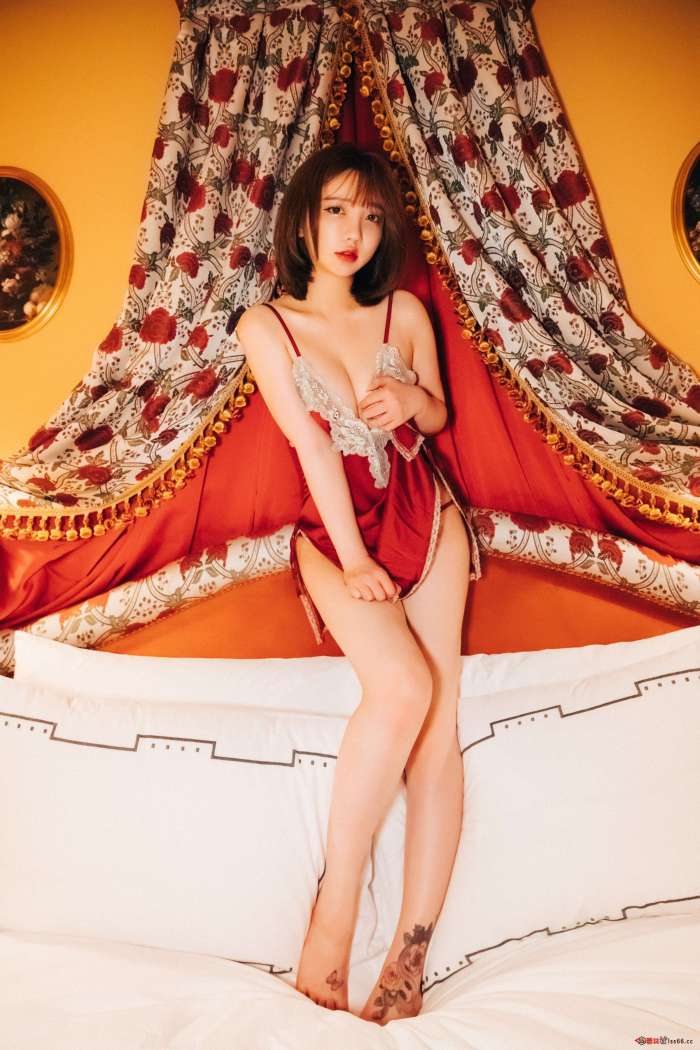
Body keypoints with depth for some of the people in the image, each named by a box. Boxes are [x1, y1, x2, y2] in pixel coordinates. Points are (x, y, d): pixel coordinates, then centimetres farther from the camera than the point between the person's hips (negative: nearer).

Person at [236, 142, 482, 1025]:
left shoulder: (405, 312, 9)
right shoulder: (265, 326, 0)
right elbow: (313, 445, -8)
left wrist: (412, 399, -5)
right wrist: (352, 558, -14)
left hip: (424, 511, 3)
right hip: (334, 528, -3)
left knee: (440, 713, -10)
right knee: (403, 688, -28)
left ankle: (411, 953, -7)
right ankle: (332, 917, -15)